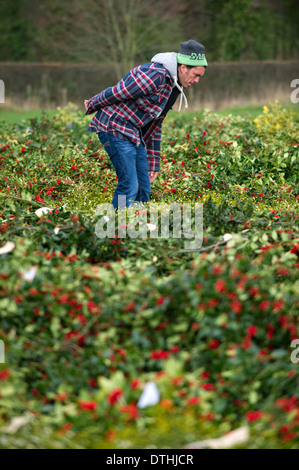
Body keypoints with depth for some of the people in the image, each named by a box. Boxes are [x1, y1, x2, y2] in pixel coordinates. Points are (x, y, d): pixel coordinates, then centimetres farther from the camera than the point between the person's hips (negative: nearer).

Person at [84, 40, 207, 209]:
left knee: (143, 188, 9)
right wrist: (91, 106, 0)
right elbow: (115, 93, -17)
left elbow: (155, 124, 19)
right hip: (115, 127, -10)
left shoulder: (174, 87, 11)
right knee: (129, 186, -14)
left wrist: (154, 162, 21)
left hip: (133, 134, 10)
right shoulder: (156, 76, -23)